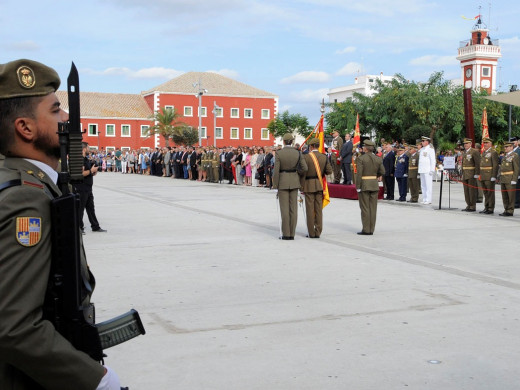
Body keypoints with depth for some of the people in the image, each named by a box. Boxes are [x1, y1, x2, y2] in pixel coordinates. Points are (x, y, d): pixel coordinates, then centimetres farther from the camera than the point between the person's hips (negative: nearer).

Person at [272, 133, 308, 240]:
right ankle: (292, 234, 8)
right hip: (294, 181, 3)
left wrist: (275, 185, -4)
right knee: (293, 208, 6)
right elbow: (304, 168, -4)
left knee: (284, 208, 1)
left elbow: (276, 171, -11)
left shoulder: (279, 153, -9)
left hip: (283, 182, -3)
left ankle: (286, 234, 1)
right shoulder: (298, 153, -1)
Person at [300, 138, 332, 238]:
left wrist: (302, 187, -5)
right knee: (319, 209, 7)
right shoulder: (324, 157, 3)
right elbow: (329, 171, 1)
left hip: (309, 185, -4)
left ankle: (311, 233, 2)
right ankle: (318, 232, 9)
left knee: (310, 209, 0)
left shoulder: (306, 157, -10)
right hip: (319, 185, 4)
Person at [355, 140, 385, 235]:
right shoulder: (378, 159, 5)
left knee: (365, 208, -1)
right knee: (373, 208, 7)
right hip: (375, 185, 5)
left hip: (364, 185, -5)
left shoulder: (360, 158, -10)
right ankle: (371, 229, 10)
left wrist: (357, 187, -11)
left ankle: (366, 230, -1)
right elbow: (382, 172, 9)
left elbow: (359, 174, -15)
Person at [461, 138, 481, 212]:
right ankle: (468, 205, 18)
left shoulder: (474, 151, -8)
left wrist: (476, 174, -17)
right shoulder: (464, 152, 16)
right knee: (466, 191, 10)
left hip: (472, 175, -8)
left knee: (472, 191, -4)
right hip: (465, 175, 8)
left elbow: (477, 163, -12)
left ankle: (473, 207, 0)